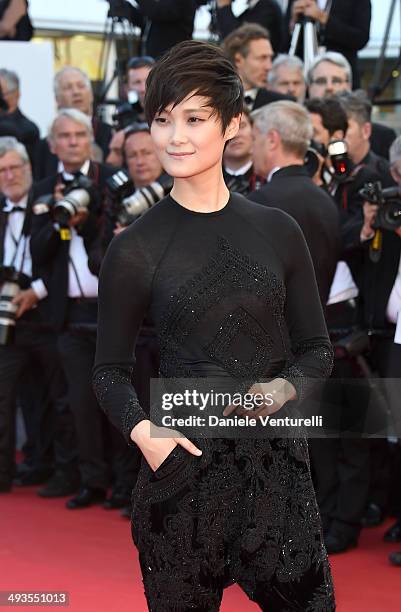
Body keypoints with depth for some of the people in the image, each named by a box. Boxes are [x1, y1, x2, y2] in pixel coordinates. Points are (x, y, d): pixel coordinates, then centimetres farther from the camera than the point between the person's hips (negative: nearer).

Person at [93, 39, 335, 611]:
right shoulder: (135, 249, -2)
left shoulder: (277, 231, 4)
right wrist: (142, 430, -13)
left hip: (277, 459, 2)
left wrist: (283, 388, -10)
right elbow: (110, 368, 5)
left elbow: (316, 349, 11)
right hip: (183, 462, -2)